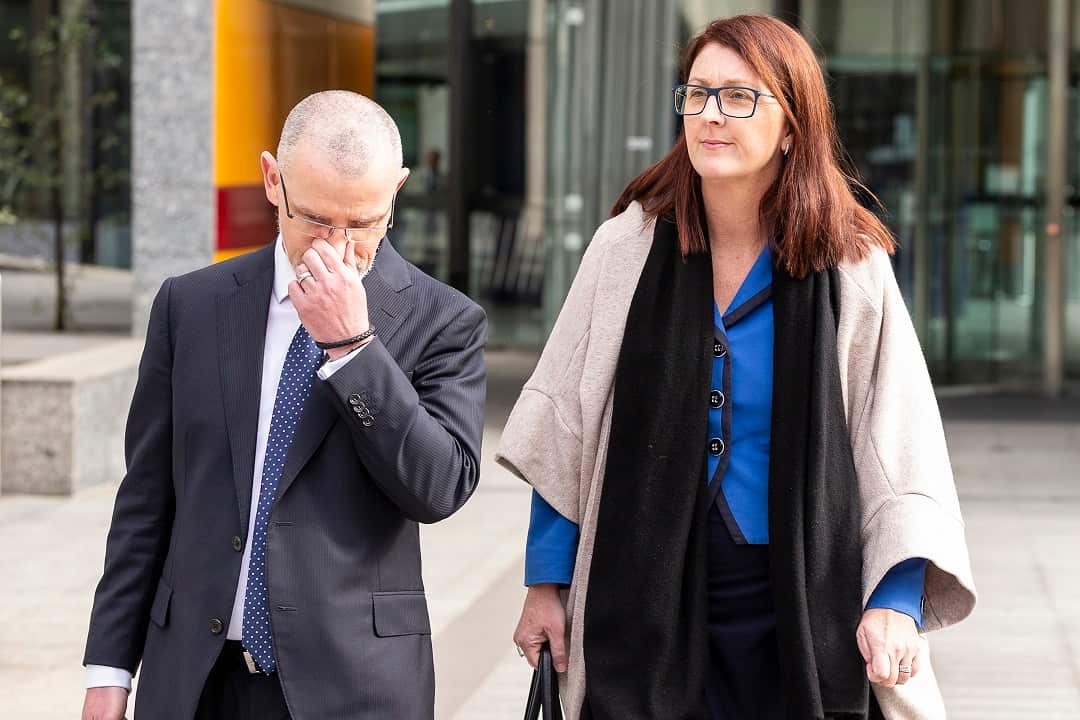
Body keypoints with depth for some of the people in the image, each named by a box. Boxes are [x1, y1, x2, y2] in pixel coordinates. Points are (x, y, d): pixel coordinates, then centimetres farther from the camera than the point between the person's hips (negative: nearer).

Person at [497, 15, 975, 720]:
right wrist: (547, 582, 3)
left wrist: (895, 601, -16)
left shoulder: (852, 269, -4)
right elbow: (563, 430, 3)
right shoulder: (631, 245, -2)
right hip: (646, 601, 1)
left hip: (799, 605, 0)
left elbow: (899, 450, -5)